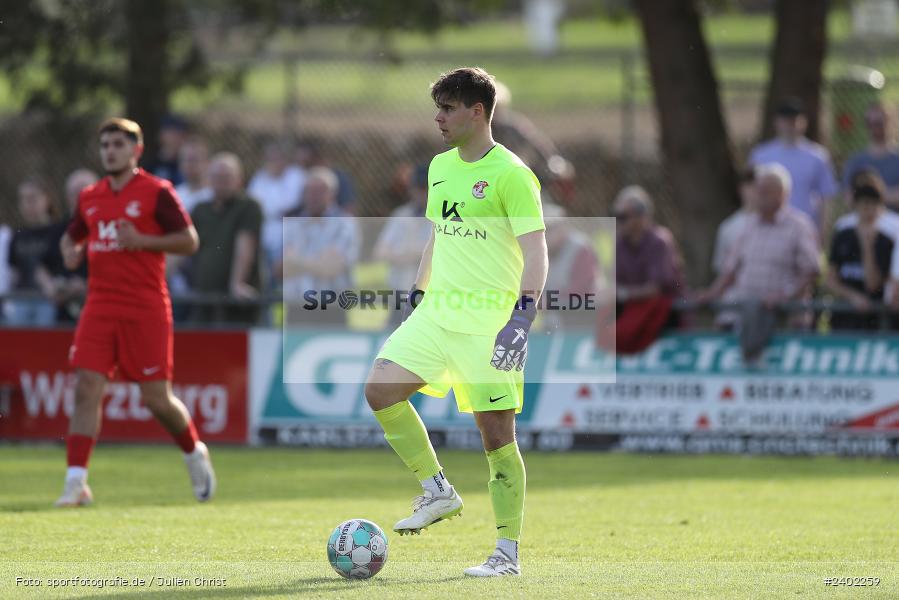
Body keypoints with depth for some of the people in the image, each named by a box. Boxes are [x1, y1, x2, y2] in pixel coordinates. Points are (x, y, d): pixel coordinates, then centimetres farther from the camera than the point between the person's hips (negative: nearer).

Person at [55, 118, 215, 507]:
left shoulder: (156, 193, -4)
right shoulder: (90, 198, 12)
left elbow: (189, 241, -7)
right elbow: (71, 237, 27)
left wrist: (141, 241, -18)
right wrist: (71, 252, 4)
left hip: (145, 310, -4)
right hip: (100, 308, 4)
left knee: (156, 398, 0)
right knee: (86, 388, -10)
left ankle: (194, 452, 29)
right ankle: (76, 482, -12)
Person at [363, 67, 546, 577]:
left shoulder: (510, 173, -10)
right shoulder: (441, 167, 14)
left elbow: (535, 251, -15)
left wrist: (523, 316, -26)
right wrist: (417, 297, 22)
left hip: (489, 318, -7)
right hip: (438, 309, 7)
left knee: (497, 432, -5)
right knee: (381, 389, -10)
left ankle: (508, 552, 3)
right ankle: (438, 490, 5)